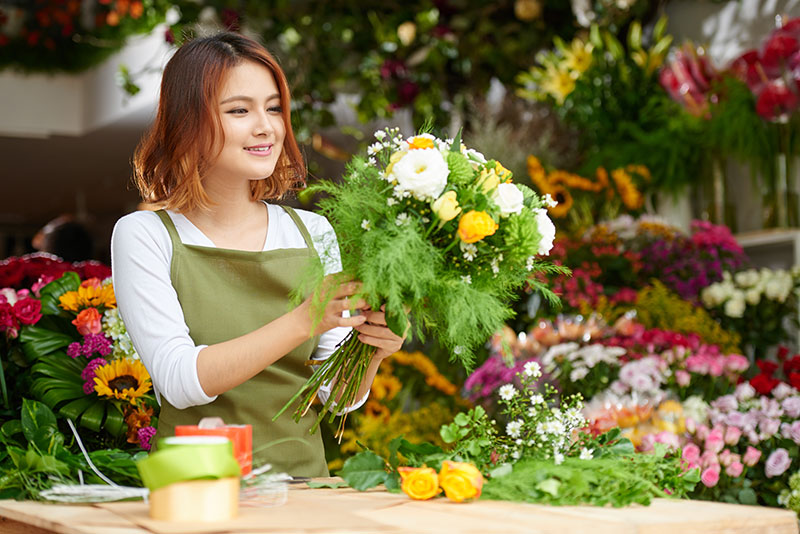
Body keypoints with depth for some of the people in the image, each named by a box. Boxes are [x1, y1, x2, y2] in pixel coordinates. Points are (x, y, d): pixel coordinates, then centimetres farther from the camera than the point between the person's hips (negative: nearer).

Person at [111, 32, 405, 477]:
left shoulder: (313, 233, 9)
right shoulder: (144, 236, -1)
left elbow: (338, 398, 9)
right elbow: (179, 381, -14)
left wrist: (371, 349, -12)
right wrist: (303, 321, -22)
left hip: (303, 483, 3)